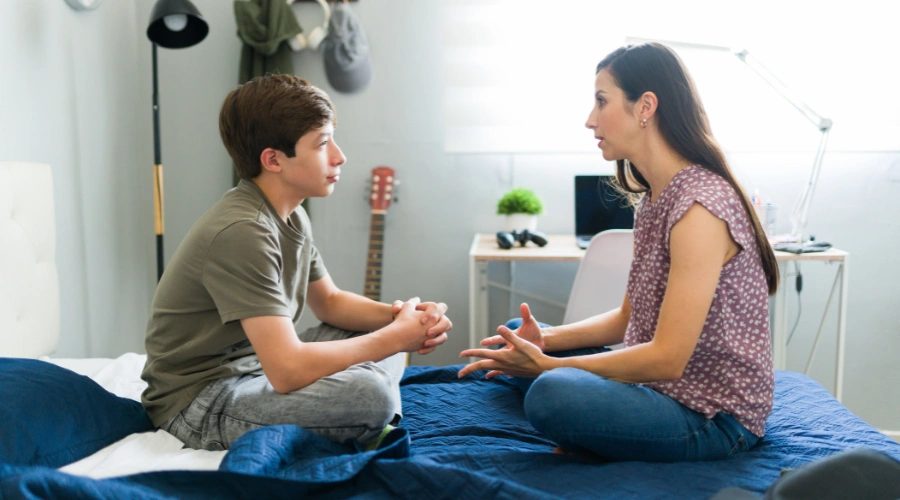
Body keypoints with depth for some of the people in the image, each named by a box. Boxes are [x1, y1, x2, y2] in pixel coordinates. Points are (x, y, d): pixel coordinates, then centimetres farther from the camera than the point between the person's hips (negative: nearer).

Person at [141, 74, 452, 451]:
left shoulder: (291, 216, 4)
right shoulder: (240, 232, -25)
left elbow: (329, 302, 16)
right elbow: (287, 371, -32)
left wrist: (396, 316, -5)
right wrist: (397, 337, -20)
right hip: (197, 404, -10)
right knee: (369, 393, -32)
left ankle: (379, 434, -2)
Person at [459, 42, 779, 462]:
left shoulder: (700, 206, -23)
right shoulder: (654, 200, 7)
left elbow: (667, 359, -24)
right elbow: (629, 318, 11)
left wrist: (548, 365, -20)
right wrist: (546, 339, -4)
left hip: (714, 415, -9)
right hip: (665, 386, 9)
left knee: (552, 394, -33)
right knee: (520, 336, 12)